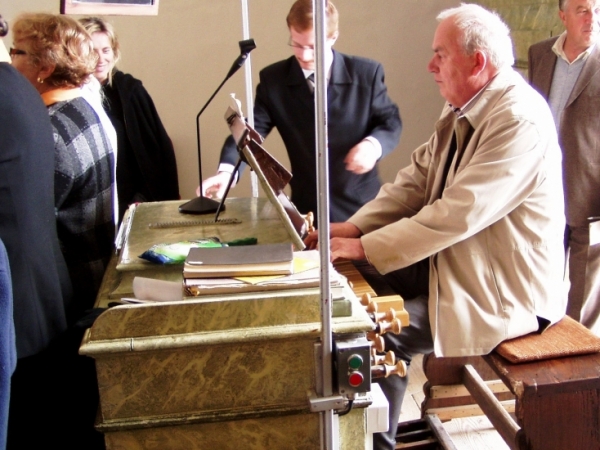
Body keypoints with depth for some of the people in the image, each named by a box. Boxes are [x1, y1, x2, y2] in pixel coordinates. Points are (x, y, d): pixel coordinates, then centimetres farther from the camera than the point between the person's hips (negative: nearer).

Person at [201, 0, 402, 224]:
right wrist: (226, 170, -27)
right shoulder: (273, 79, -3)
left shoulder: (366, 73, -6)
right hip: (307, 207, 0)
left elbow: (391, 121, 1)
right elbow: (252, 129, -9)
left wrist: (374, 144, -22)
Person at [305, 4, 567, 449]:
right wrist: (354, 226, -9)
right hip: (459, 262, 9)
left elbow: (458, 214, -31)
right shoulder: (463, 111, 5)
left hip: (505, 291, -9)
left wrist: (366, 247, -26)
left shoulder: (519, 120, -25)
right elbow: (416, 178, 4)